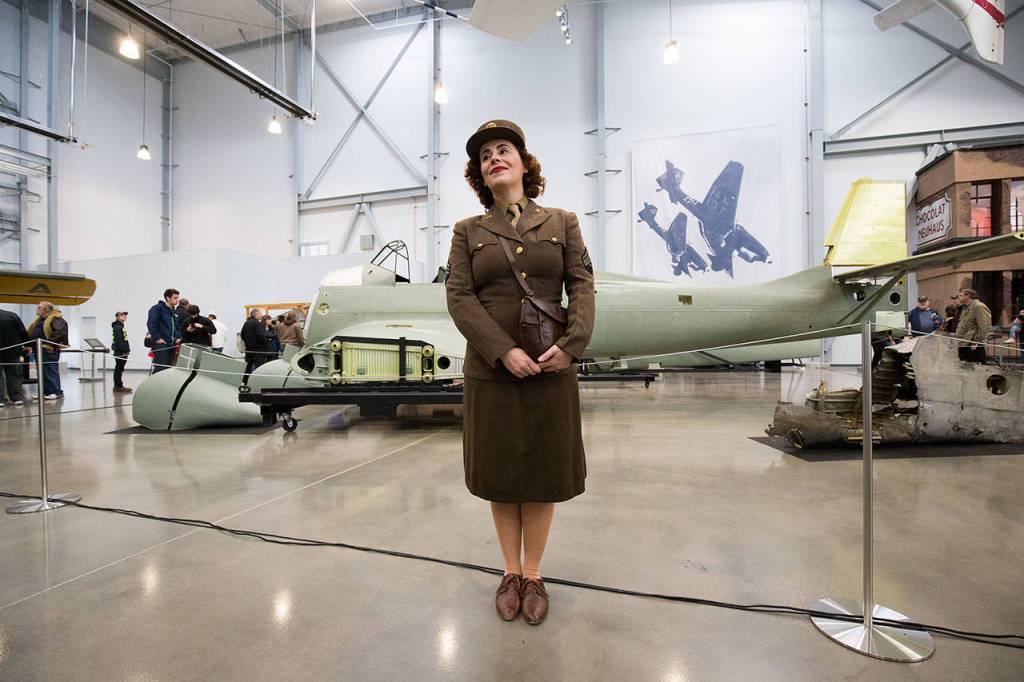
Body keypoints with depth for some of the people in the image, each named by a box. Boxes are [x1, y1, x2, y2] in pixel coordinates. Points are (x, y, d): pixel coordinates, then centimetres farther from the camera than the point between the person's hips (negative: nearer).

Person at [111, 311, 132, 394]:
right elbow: (118, 341, -20)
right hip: (120, 352, -10)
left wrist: (126, 350, 17)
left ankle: (118, 386, 22)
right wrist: (124, 350, -21)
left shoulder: (120, 327, 19)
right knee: (119, 369, -6)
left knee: (119, 369, 14)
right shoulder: (117, 327, -12)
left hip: (121, 352, 10)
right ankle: (118, 387, -2)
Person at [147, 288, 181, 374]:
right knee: (160, 367, -13)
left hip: (172, 344, 8)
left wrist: (179, 337, 10)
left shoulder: (174, 312, 18)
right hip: (160, 344, -7)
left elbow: (178, 327, 26)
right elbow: (151, 324, -14)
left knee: (169, 367, 8)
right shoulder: (157, 308, -6)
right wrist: (157, 338, -18)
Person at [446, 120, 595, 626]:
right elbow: (458, 296, -3)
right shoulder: (468, 231, 8)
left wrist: (571, 345, -15)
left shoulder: (562, 222, 10)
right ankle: (510, 572, 30)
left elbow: (583, 286, 1)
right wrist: (504, 351, -16)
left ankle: (533, 574, 28)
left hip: (552, 369, 0)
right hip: (490, 371, 0)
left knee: (543, 474, 8)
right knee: (500, 475, 10)